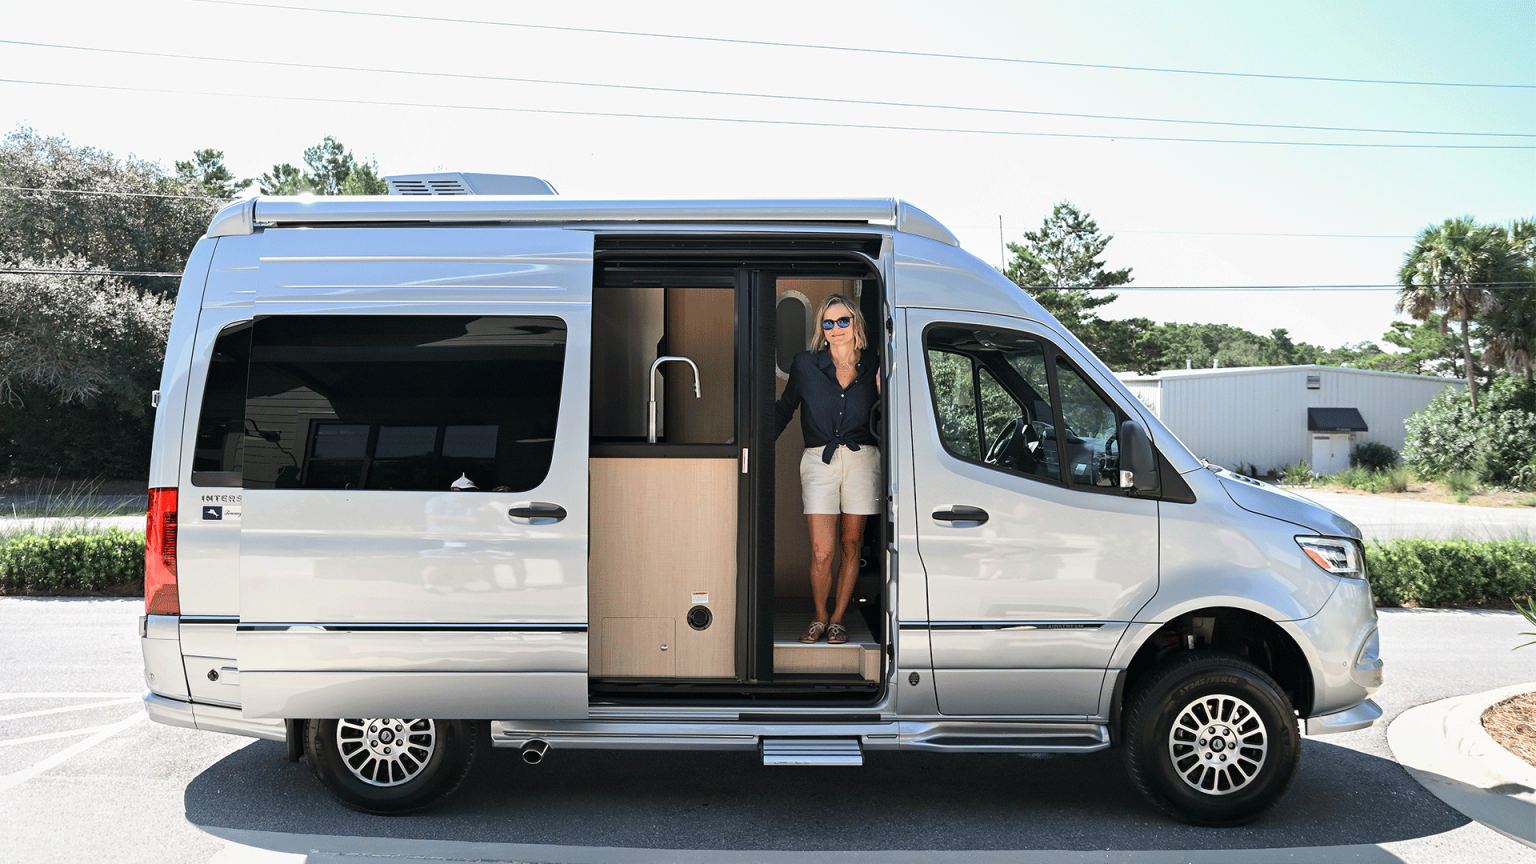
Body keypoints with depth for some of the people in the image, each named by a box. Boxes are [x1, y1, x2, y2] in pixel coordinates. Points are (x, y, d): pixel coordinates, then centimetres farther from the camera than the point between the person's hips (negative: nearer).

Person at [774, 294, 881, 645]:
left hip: (861, 459, 1)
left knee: (851, 546, 7)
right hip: (819, 460, -1)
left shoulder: (873, 367, 4)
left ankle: (837, 619, 22)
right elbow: (784, 409, 12)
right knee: (821, 552, -6)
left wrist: (885, 386, -5)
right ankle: (819, 618, 17)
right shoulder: (806, 364, 2)